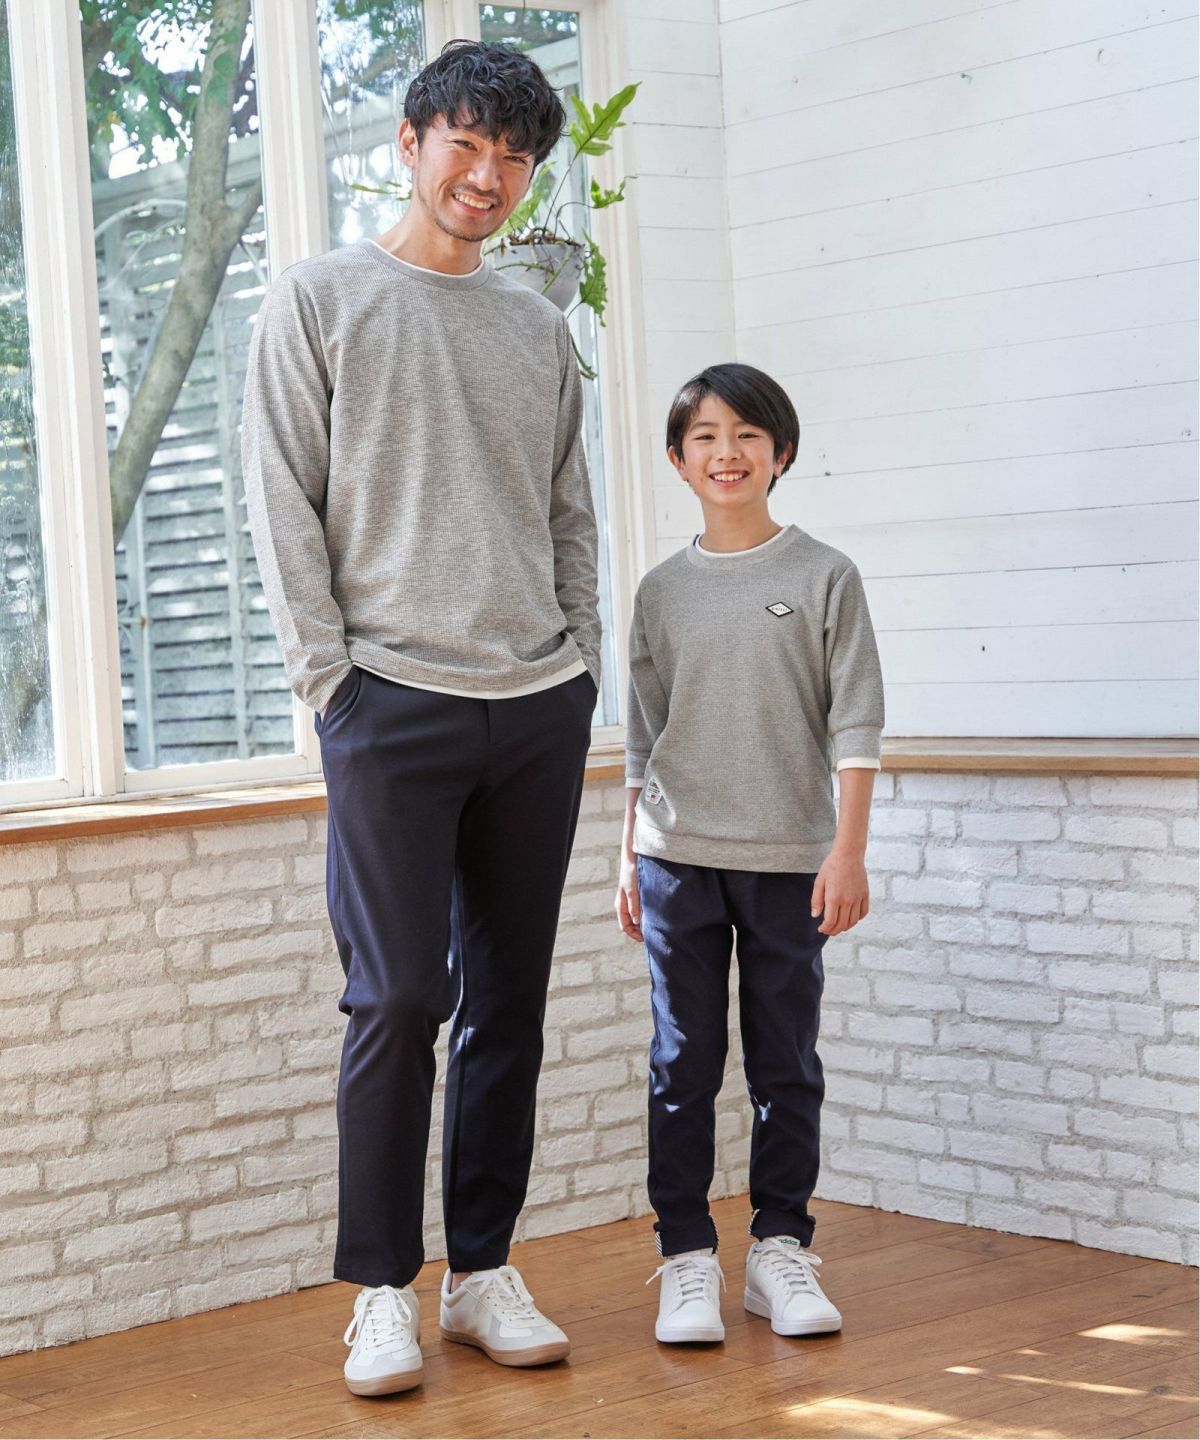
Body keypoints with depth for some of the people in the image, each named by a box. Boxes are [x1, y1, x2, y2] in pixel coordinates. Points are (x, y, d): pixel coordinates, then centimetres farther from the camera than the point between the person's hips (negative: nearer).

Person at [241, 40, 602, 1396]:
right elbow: (284, 507, -1)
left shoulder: (539, 328, 16)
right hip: (393, 700, -4)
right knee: (400, 996, -7)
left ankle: (481, 1271, 15)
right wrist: (330, 675, -7)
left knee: (508, 999, 6)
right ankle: (382, 1289, 4)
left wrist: (579, 666, 10)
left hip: (540, 707, 4)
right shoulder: (319, 298, 4)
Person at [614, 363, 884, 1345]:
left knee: (788, 1062, 5)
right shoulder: (663, 592, 9)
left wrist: (848, 851, -7)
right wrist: (630, 858, 10)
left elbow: (855, 725, -1)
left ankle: (781, 1247, 16)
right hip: (679, 857, 2)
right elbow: (643, 738, 13)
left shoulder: (825, 578, 1)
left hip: (789, 858, -1)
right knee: (684, 1062, 3)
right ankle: (687, 1257, 9)